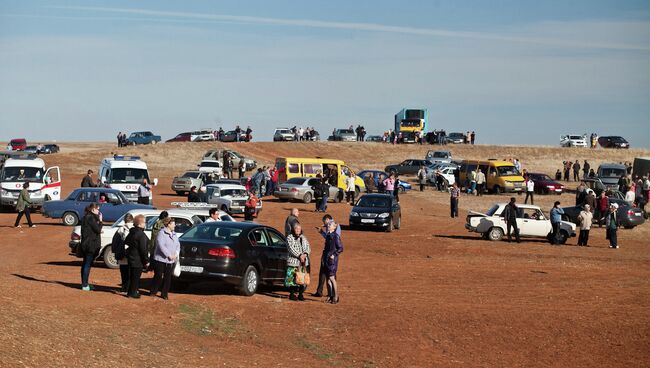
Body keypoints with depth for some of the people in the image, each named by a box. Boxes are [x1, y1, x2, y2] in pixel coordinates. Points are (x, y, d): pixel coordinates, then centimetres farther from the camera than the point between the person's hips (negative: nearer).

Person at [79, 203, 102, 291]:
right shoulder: (91, 218, -16)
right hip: (91, 245, -10)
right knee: (88, 264, -7)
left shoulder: (86, 217, 14)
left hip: (85, 244, 10)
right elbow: (98, 230, -16)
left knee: (85, 264, 14)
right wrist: (100, 221, -9)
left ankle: (84, 284, 22)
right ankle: (85, 285, -6)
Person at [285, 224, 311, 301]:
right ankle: (292, 294, 1)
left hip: (304, 262, 4)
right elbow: (291, 249, -11)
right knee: (292, 278, -7)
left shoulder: (303, 238, 18)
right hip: (293, 261, -4)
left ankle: (301, 294, 8)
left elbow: (308, 248, 10)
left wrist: (305, 254, -11)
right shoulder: (290, 238, 1)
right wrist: (299, 255, -19)